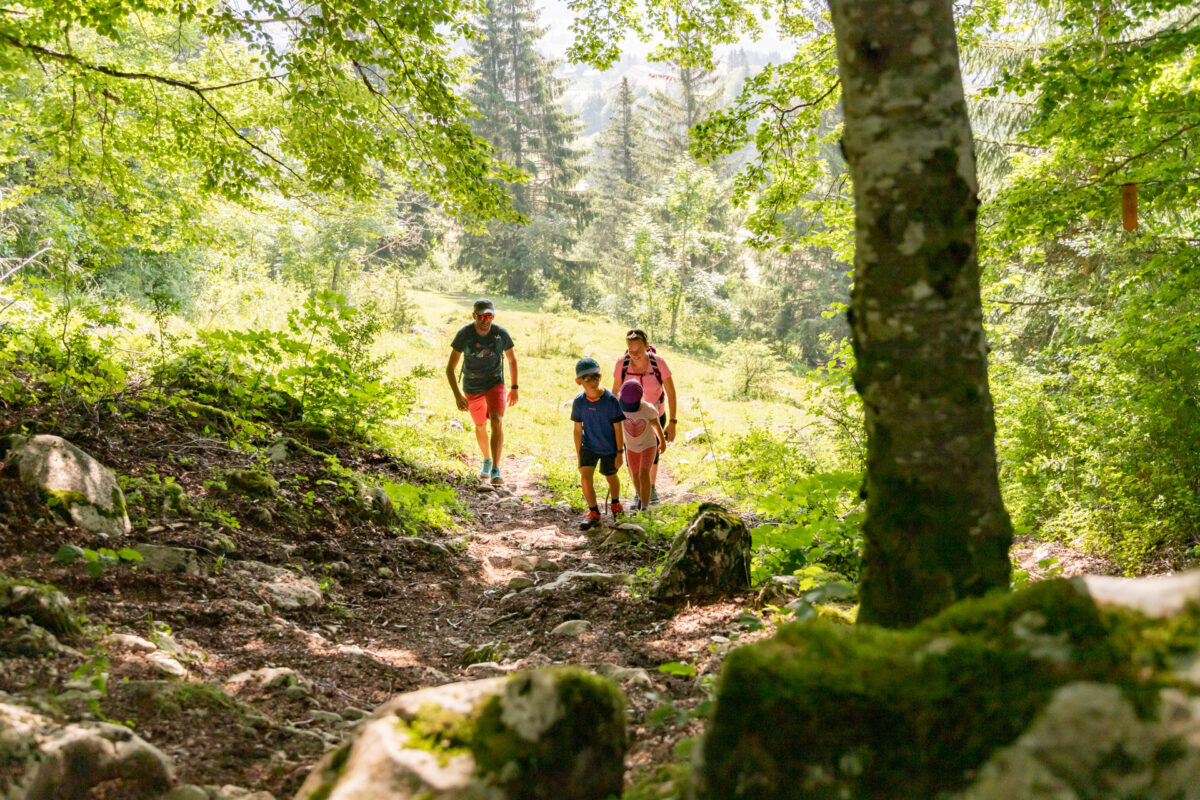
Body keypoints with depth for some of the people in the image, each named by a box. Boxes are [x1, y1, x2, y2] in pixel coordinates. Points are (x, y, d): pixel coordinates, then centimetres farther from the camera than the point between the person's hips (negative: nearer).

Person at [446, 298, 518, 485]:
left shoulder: (501, 334, -19)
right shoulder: (464, 334, -22)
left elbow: (512, 360, 1)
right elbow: (450, 368, -18)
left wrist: (514, 388, 3)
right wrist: (457, 396, -27)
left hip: (495, 383, -1)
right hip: (472, 386, 1)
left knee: (497, 421, -22)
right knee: (481, 426, 17)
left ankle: (495, 470, -19)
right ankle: (487, 460, 44)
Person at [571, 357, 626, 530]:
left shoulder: (610, 400, -23)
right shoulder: (579, 402, -14)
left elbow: (618, 428, -14)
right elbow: (578, 430, -3)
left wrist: (619, 453, -10)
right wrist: (579, 456, 1)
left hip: (610, 448, -1)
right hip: (589, 446, 1)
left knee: (611, 477, 18)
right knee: (585, 478, -13)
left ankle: (615, 503, 48)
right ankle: (593, 513, 6)